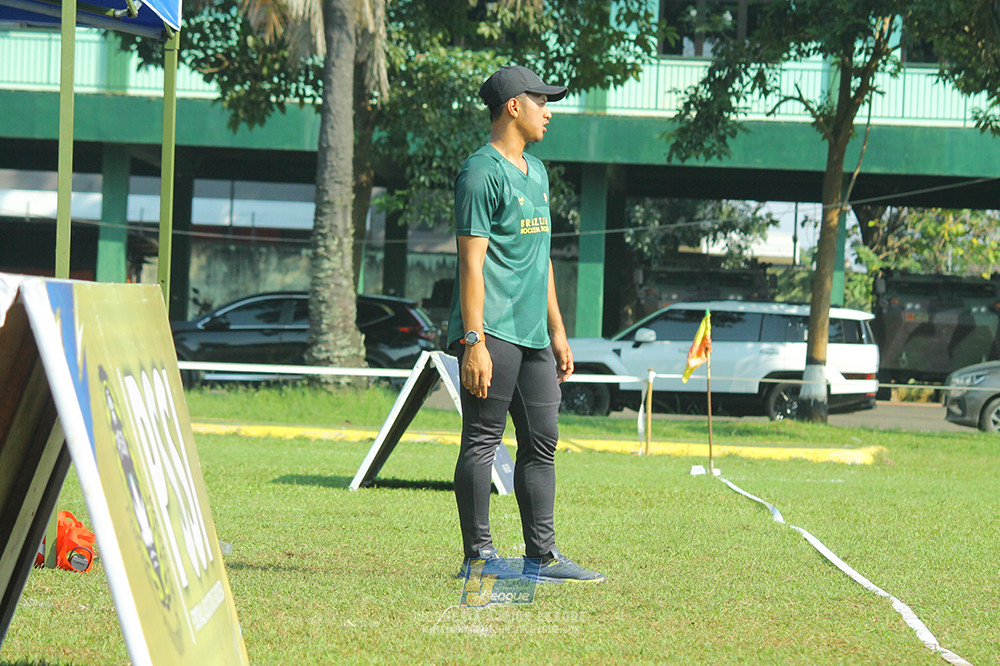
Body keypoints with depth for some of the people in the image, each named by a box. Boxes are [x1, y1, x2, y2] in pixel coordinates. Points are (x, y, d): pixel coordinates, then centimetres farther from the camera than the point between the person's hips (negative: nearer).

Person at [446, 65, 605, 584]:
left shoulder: (536, 172, 21)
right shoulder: (482, 172, -8)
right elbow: (472, 262, -14)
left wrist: (557, 331, 21)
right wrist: (474, 341, -20)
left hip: (532, 336, 9)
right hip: (493, 333, -9)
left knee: (542, 443, 8)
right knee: (482, 442, -5)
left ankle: (542, 556, 12)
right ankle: (478, 556, -2)